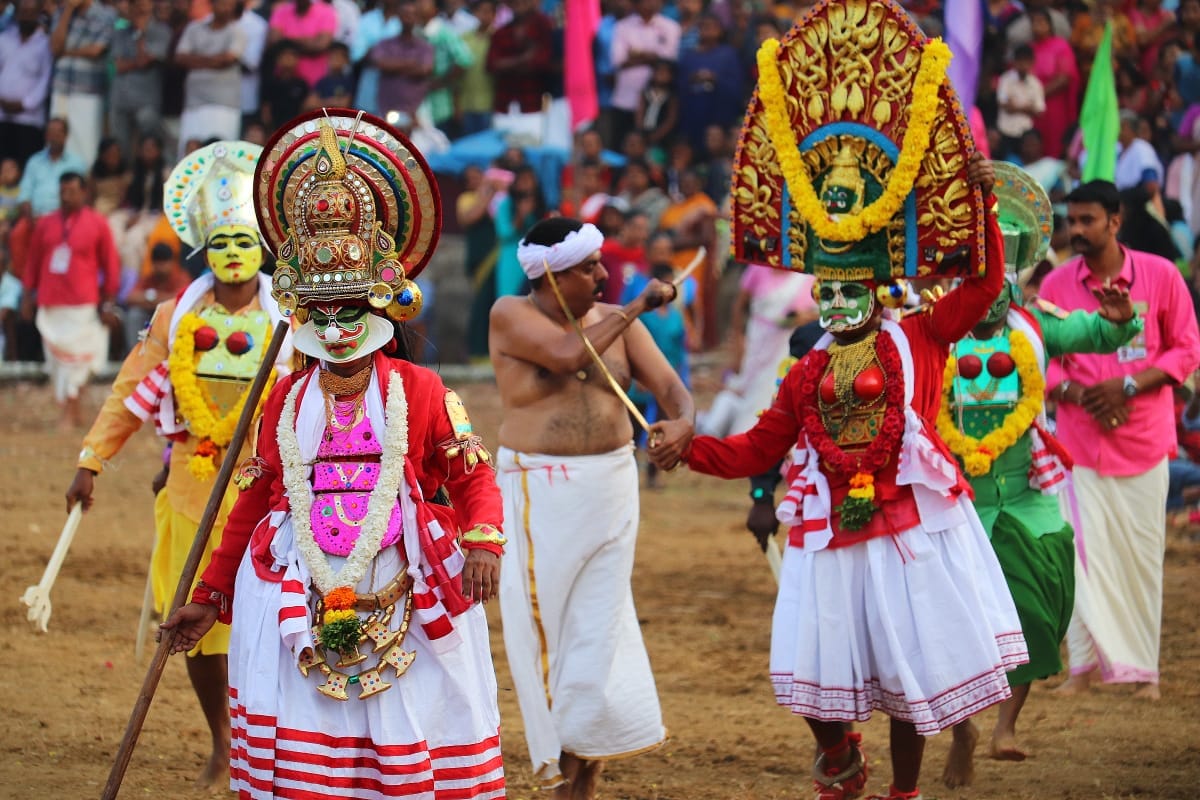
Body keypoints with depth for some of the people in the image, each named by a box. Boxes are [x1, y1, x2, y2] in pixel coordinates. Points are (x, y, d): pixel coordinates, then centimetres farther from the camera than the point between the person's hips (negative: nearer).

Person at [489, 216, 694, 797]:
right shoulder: (511, 316, -6)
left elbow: (668, 384, 1)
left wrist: (683, 421, -22)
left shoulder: (615, 319, 5)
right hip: (542, 494, -4)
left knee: (600, 624, 4)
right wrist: (635, 309, -13)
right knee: (546, 623, 0)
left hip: (611, 487, 4)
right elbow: (568, 355, -22)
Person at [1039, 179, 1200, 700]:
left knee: (1142, 554, 4)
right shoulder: (1056, 285, 0)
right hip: (1081, 438, 1)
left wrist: (1128, 385, -12)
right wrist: (1076, 393, -13)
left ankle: (1143, 668, 13)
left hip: (1143, 437, -1)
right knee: (1086, 551, -5)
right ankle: (1086, 663, 4)